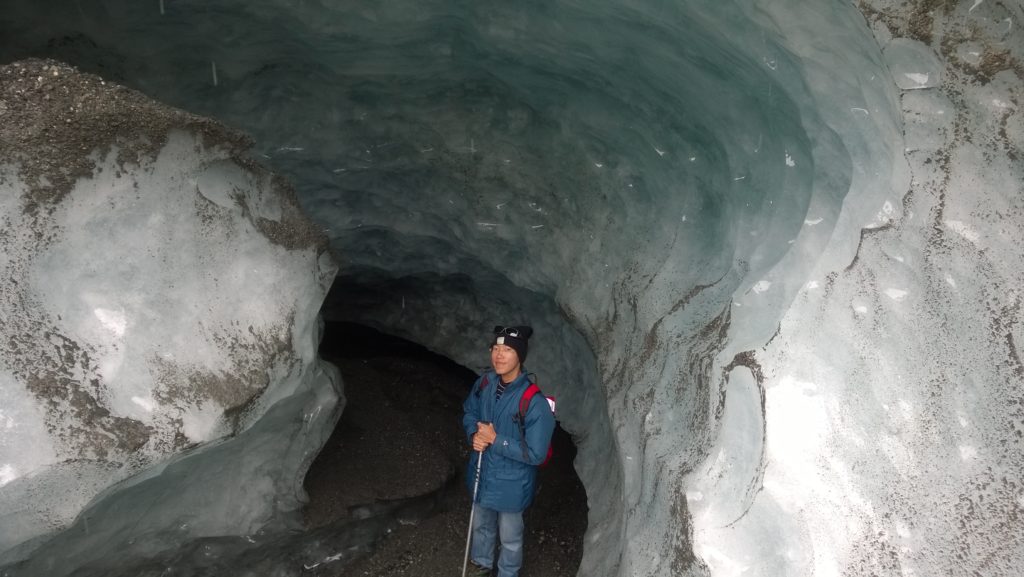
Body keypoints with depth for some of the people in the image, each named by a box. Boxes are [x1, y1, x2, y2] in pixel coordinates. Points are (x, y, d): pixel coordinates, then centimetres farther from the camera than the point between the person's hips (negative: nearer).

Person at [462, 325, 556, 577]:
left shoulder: (534, 402, -30)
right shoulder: (485, 383, -11)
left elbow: (535, 454, -26)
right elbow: (469, 412, 8)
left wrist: (495, 439, -26)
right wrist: (474, 435, -14)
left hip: (511, 484, -6)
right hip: (482, 474, 6)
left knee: (510, 538, 19)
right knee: (481, 526, 30)